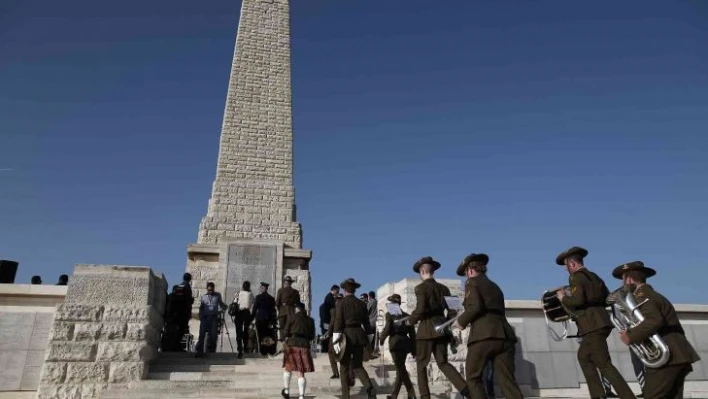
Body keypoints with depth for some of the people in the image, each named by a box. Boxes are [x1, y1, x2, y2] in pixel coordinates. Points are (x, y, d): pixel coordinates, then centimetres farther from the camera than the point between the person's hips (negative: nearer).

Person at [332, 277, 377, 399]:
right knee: (357, 366, 12)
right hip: (359, 336, 4)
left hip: (346, 336, -4)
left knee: (344, 367, 9)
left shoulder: (341, 303, -4)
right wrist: (368, 340, 17)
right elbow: (366, 323, 10)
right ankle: (370, 387, -11)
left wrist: (336, 341, -11)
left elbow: (338, 323, -11)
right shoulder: (362, 304, 8)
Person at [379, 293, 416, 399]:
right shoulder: (406, 315, 12)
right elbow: (412, 333, 10)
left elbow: (387, 329, -14)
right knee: (401, 368, 12)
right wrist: (414, 349, 13)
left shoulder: (389, 314, -3)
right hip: (405, 342, 6)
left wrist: (381, 338, 5)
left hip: (395, 342, -6)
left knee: (400, 369, -3)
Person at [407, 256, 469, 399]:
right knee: (443, 362, 8)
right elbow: (452, 310, 10)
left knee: (421, 364, 7)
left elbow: (420, 309, -19)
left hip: (427, 328, -6)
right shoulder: (443, 288, 11)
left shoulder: (421, 287, -7)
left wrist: (410, 320, -2)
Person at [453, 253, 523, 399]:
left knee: (473, 377, 7)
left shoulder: (472, 282, 5)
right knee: (507, 380, 1)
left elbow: (475, 307, -12)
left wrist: (462, 321, 3)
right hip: (504, 335, 7)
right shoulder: (494, 286, 27)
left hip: (484, 336, -7)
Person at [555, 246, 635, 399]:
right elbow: (608, 299, 19)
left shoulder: (576, 277, -10)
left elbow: (577, 300, -23)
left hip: (593, 326, -10)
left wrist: (563, 298, -5)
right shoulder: (594, 276, 17)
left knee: (604, 365, -7)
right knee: (583, 356, 21)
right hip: (600, 322, 10)